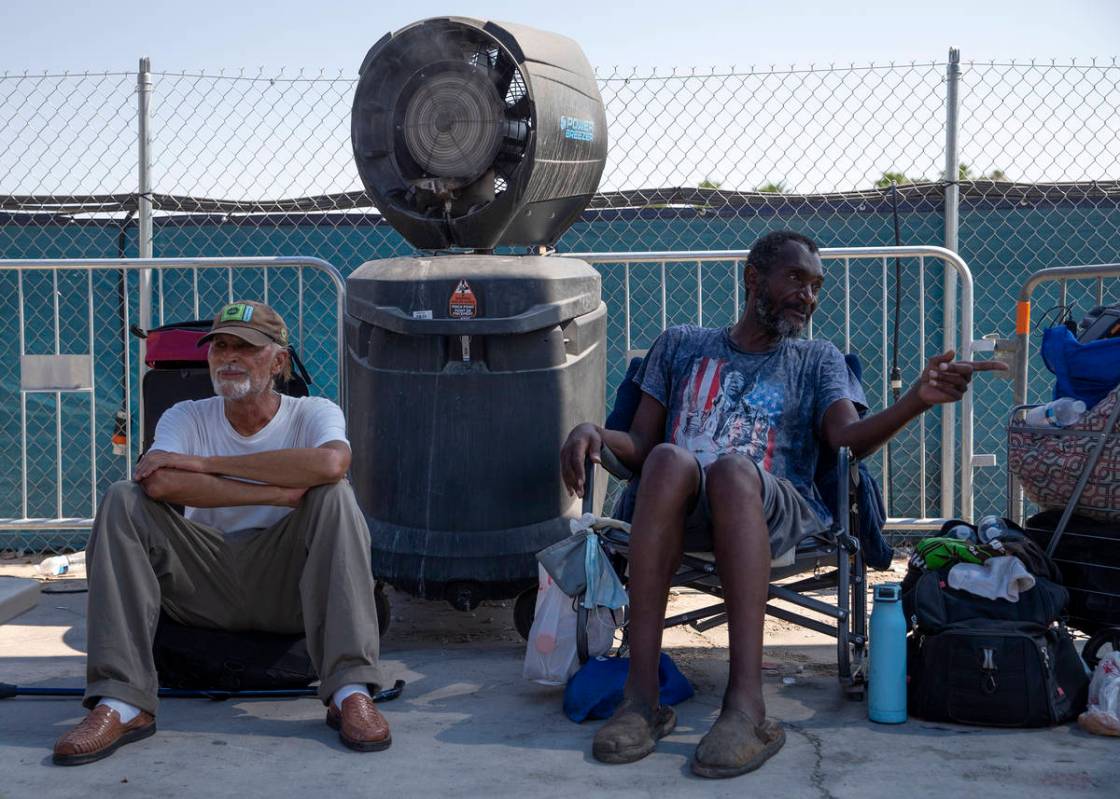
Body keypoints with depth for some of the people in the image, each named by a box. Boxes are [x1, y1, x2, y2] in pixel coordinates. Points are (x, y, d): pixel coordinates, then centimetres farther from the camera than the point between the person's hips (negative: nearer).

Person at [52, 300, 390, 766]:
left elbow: (331, 463, -25)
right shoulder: (186, 418, 7)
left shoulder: (313, 414, 2)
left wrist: (204, 463, -19)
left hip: (287, 587, -2)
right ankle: (122, 704, -25)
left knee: (333, 494, -26)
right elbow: (160, 483, -17)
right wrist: (281, 492, -21)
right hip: (204, 590, 2)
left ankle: (350, 693, -32)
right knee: (123, 500, -17)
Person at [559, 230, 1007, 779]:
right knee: (671, 460, -36)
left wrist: (918, 401, -15)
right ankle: (641, 696, -40)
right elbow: (639, 447, 19)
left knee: (734, 468, -37)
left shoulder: (817, 359, 24)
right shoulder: (680, 346, 26)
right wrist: (593, 434, -4)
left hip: (775, 508, 0)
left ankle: (746, 706, -47)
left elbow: (847, 438, 4)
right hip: (678, 507, 1)